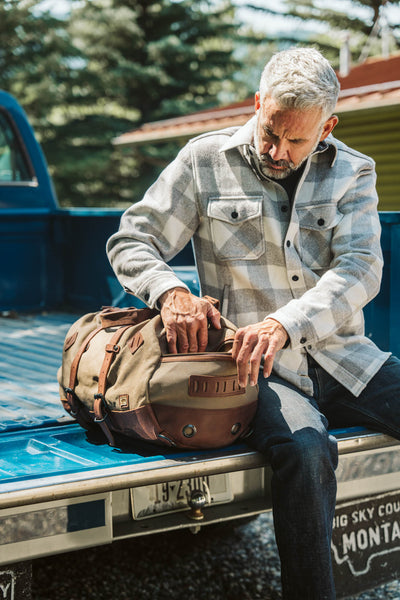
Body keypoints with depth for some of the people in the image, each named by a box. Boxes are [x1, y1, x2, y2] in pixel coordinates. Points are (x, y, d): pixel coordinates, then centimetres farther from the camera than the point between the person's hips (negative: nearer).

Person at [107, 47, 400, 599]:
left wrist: (285, 324, -25)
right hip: (259, 365, -3)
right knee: (305, 450, -33)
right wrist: (171, 292, -18)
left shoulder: (353, 173, 8)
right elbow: (131, 241, 6)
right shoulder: (206, 160, 4)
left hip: (342, 357, 3)